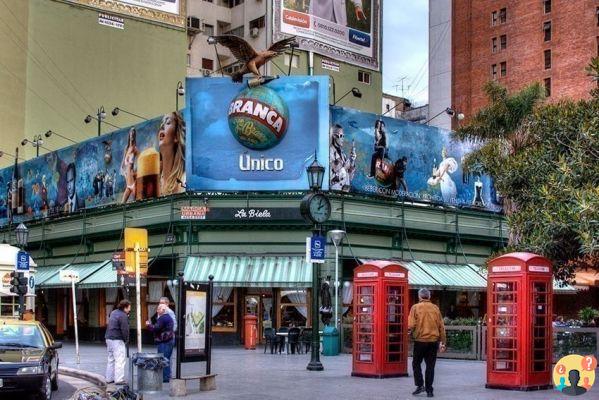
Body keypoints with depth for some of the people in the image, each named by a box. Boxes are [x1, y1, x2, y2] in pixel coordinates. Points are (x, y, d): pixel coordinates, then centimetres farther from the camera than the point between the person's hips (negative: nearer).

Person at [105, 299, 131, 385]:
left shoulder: (113, 313, 14)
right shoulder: (123, 316, -15)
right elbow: (125, 330, -17)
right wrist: (126, 339, -3)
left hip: (109, 338, 9)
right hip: (117, 340, -9)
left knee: (111, 359, 16)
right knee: (120, 360, -6)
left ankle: (109, 378, 21)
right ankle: (119, 379, -7)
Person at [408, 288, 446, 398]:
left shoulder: (415, 307, -5)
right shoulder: (435, 308, 4)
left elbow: (411, 325, -13)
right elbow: (441, 326, 6)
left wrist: (410, 331, 9)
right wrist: (442, 342, 12)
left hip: (420, 340, -3)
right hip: (433, 341, 3)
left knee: (416, 363, 13)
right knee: (430, 366, 9)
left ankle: (420, 385, 2)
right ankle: (429, 390, 9)